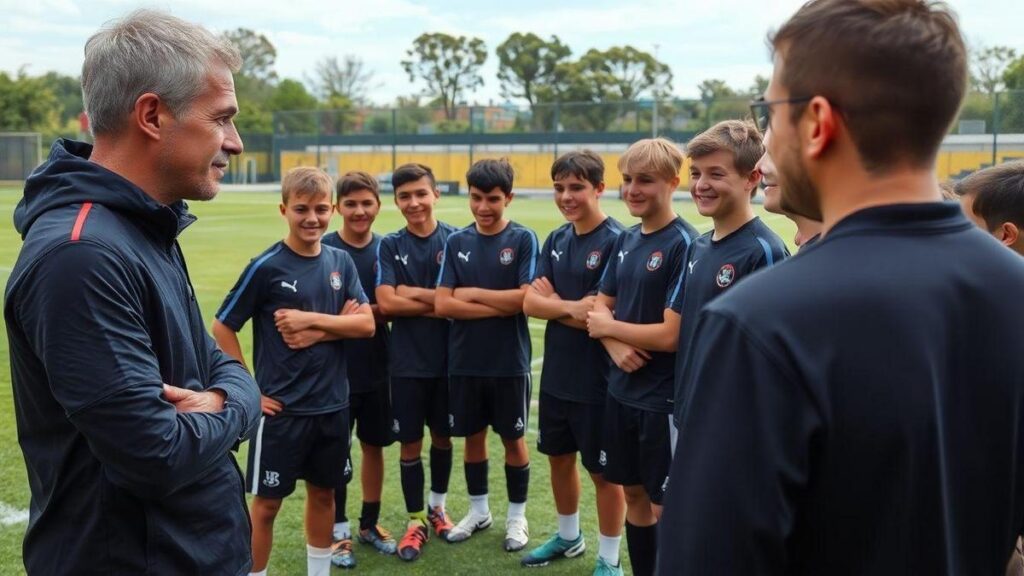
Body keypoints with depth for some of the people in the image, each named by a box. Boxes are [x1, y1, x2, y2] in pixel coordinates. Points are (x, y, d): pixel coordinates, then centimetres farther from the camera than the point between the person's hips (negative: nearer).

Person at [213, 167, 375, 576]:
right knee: (267, 501, 6)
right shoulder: (266, 267, -10)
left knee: (323, 493, 17)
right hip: (281, 407, -4)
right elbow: (222, 328, -8)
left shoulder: (341, 263, 3)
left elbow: (366, 324, -3)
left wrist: (313, 323, -16)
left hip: (332, 404, 5)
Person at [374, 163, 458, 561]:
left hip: (449, 358, 0)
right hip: (407, 361, 0)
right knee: (410, 443, 7)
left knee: (443, 436, 15)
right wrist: (439, 304, -15)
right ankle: (416, 521, 23)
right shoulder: (390, 246, -2)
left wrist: (414, 293, -14)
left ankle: (438, 507, 36)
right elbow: (386, 303, -13)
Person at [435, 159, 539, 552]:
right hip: (464, 362, 3)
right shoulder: (456, 242, 2)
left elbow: (527, 298, -17)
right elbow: (443, 305, -7)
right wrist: (500, 307, -14)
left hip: (510, 362, -3)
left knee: (513, 438, 10)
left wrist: (473, 293, -11)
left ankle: (517, 516, 26)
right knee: (472, 436, 14)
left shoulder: (523, 239, -6)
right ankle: (479, 510, 32)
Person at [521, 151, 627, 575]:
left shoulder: (616, 241, -15)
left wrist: (554, 303, -12)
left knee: (604, 471, 7)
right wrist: (573, 307, -18)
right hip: (555, 375, 7)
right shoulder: (556, 240, 6)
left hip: (597, 380, -7)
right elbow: (530, 303, -2)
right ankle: (568, 537, 42)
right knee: (559, 457, 21)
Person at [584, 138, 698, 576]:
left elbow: (672, 335, -20)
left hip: (664, 398, -7)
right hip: (622, 390, 7)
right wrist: (614, 344, -12)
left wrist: (608, 326, -7)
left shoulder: (683, 244, -16)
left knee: (666, 507, 3)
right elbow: (601, 307, 9)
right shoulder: (626, 240, 7)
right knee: (633, 494, 18)